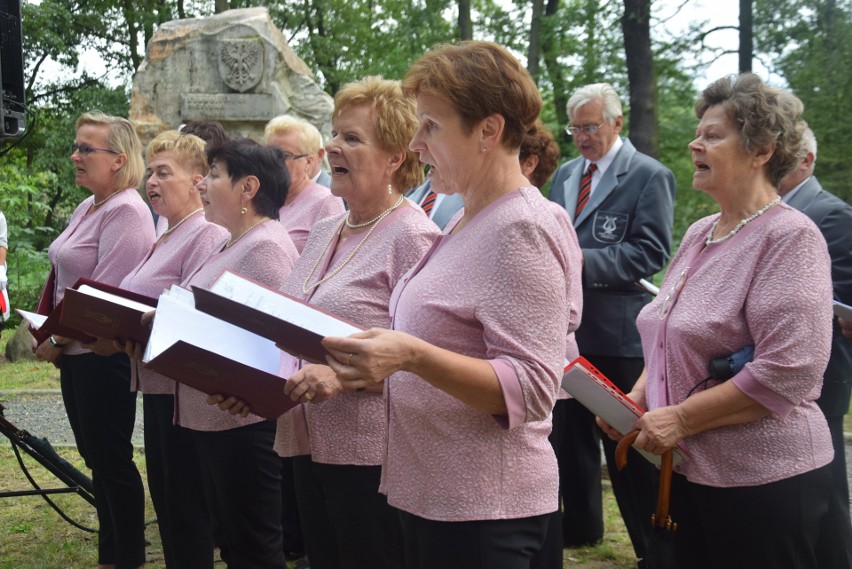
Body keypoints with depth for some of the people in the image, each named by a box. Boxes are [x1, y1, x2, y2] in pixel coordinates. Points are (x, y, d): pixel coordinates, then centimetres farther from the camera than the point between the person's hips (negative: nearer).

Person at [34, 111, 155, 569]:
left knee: (111, 460, 0)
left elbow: (105, 293, -21)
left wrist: (57, 339, -13)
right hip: (73, 352, 9)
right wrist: (48, 333, 8)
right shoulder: (87, 208, 13)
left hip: (103, 354, -9)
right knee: (95, 456, 15)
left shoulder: (126, 212, -16)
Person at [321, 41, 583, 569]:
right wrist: (376, 360, 10)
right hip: (428, 492, 9)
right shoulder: (470, 222, 11)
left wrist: (410, 356, -33)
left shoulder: (521, 231, -16)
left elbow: (530, 387, -23)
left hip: (483, 511, -9)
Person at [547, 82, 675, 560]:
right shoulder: (565, 174, 13)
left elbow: (651, 253, -16)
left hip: (618, 329, -7)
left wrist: (581, 261, -23)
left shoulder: (649, 176, -8)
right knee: (571, 429, 16)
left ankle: (654, 543, 14)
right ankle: (580, 525, 32)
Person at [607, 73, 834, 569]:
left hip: (765, 479, -8)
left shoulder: (789, 236, -15)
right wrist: (638, 398, 2)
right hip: (689, 468, 8)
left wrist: (681, 418, -19)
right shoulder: (699, 234, 10)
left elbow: (788, 371, -23)